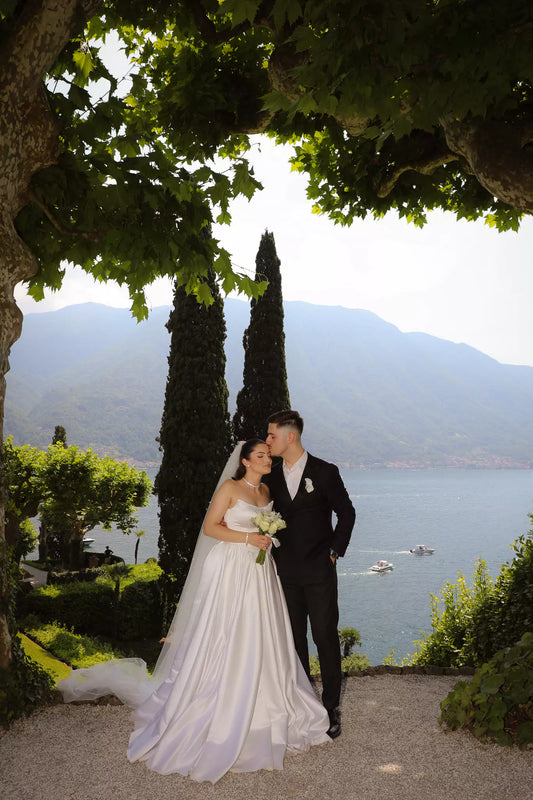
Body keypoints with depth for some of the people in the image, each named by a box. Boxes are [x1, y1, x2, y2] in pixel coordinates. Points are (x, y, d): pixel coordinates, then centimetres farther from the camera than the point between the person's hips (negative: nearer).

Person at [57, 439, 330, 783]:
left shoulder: (267, 491, 11)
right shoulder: (230, 488, -9)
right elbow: (210, 527, -12)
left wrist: (269, 537, 6)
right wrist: (247, 538, -18)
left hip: (260, 571, 7)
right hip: (232, 569, -6)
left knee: (259, 640, 11)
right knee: (224, 641, 0)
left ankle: (257, 710, 25)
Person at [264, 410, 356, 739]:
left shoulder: (325, 472, -6)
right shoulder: (272, 476, 5)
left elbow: (347, 513, 1)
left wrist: (335, 551, -2)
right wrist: (271, 547, 4)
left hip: (319, 570, -4)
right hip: (286, 572, 4)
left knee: (326, 638, 2)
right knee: (294, 639, 11)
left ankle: (331, 707, 16)